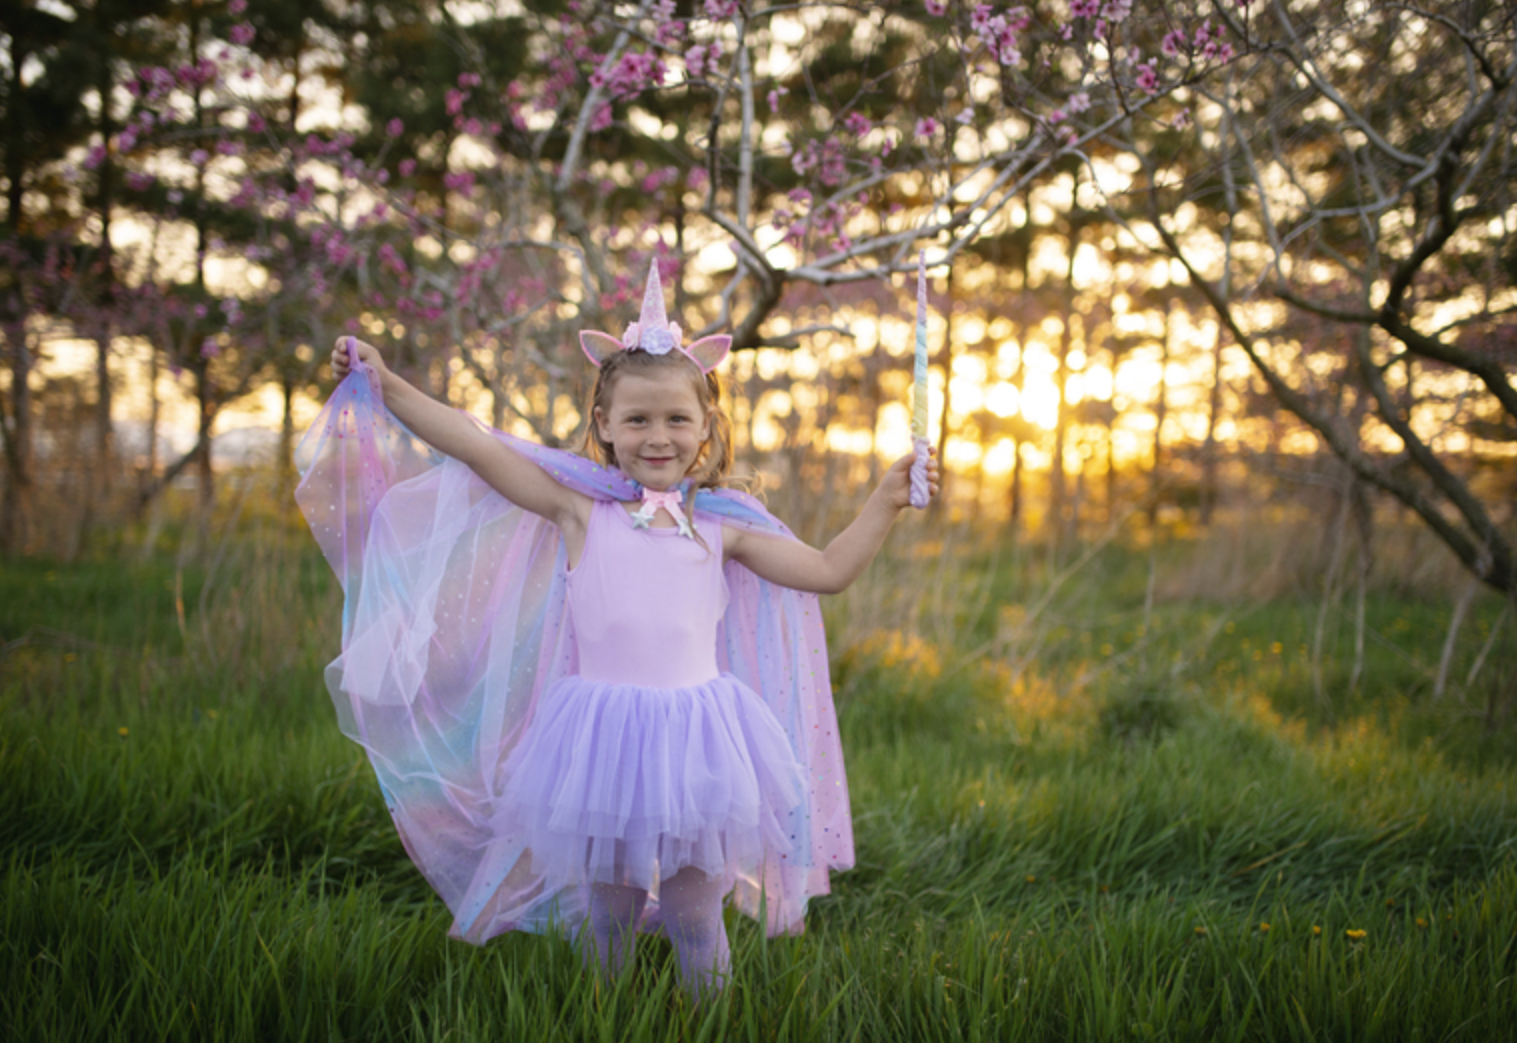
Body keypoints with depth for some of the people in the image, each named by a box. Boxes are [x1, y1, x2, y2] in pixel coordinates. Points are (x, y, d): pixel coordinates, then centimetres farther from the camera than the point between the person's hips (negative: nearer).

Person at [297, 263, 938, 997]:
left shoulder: (719, 526, 8)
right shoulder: (580, 507, 1)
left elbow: (826, 571, 13)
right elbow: (478, 446, -3)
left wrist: (885, 501, 7)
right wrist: (386, 386, -6)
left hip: (693, 734, 1)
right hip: (601, 735, -1)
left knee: (695, 907, 9)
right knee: (604, 903, 13)